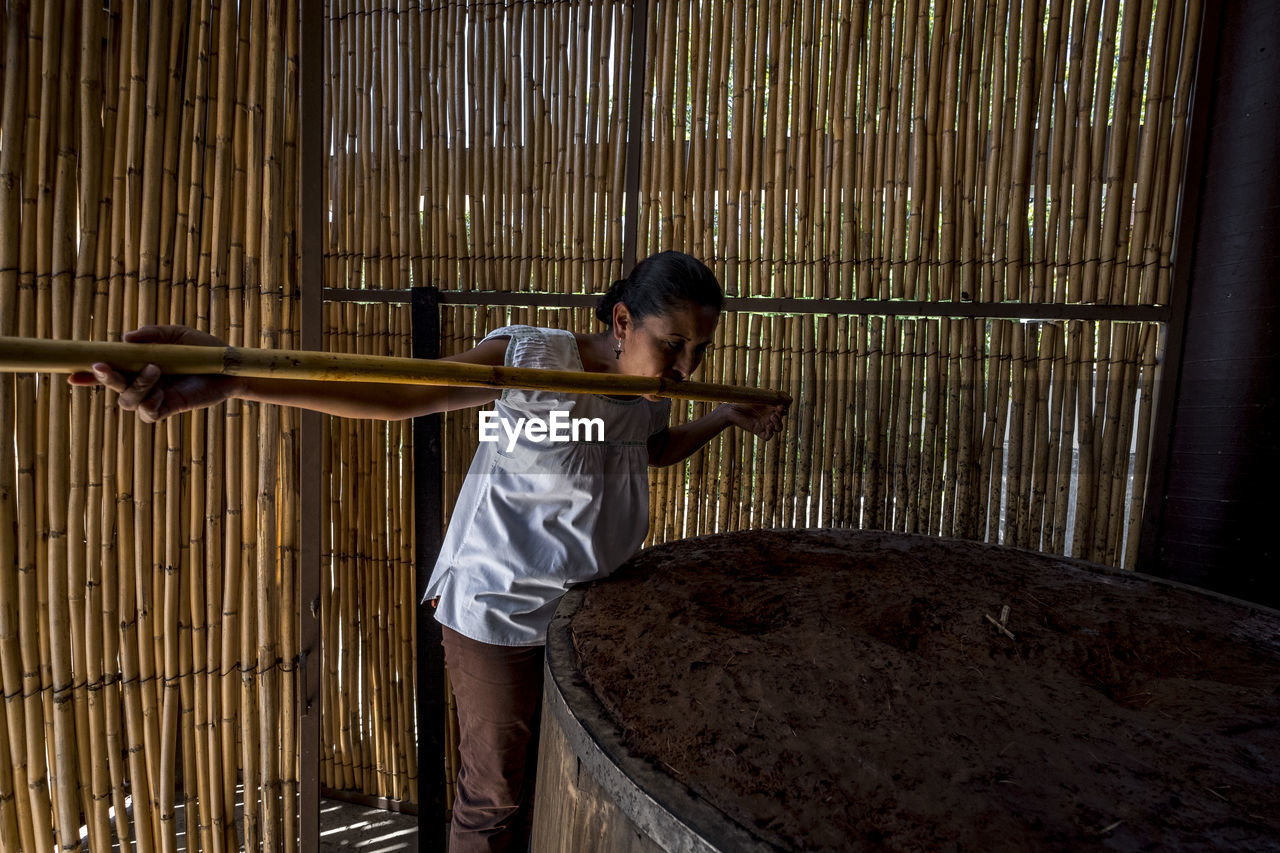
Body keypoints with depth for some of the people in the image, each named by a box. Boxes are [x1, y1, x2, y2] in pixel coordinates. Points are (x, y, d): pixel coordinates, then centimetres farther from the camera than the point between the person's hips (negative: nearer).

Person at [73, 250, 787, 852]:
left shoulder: (648, 394, -1)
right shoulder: (532, 358, -24)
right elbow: (396, 392, -35)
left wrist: (727, 416, 10)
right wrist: (231, 377, -48)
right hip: (501, 614, -6)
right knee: (495, 795, 13)